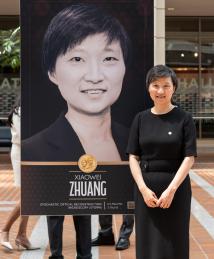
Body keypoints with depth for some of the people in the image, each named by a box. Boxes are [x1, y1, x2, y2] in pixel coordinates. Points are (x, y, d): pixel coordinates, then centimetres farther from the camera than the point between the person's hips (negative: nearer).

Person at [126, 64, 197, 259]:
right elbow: (133, 157, 2)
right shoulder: (141, 119, 4)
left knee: (173, 242, 5)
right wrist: (143, 188, -10)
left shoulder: (184, 118, -4)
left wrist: (171, 189, -16)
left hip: (175, 186, -2)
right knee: (147, 241, 8)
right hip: (146, 187, 2)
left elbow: (189, 158, -8)